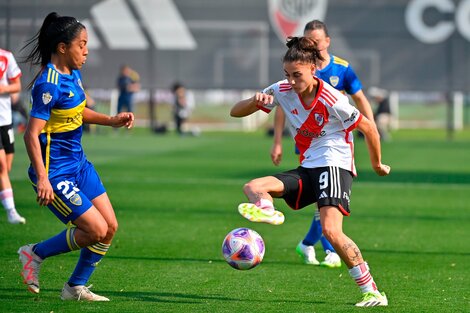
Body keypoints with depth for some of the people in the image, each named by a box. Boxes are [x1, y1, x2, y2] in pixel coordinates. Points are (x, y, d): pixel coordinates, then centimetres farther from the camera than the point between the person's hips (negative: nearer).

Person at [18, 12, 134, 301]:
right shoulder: (48, 85, -22)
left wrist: (112, 120, 9)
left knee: (111, 226, 6)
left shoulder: (74, 74, 5)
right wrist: (42, 178, -31)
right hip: (55, 172, -9)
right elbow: (32, 134, -25)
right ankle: (36, 254, 10)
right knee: (96, 230, -9)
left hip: (79, 164, 9)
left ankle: (76, 288, 19)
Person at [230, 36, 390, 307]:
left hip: (334, 166, -7)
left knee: (331, 231, -24)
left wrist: (377, 164, 8)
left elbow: (368, 127, -5)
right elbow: (236, 112, 5)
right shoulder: (282, 91, 0)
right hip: (307, 170, 7)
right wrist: (255, 101, -18)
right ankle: (267, 211, -49)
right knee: (253, 188, -12)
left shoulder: (332, 100, -17)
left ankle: (372, 292, -18)